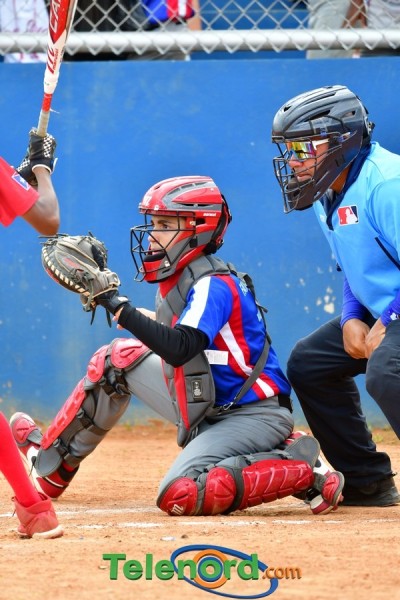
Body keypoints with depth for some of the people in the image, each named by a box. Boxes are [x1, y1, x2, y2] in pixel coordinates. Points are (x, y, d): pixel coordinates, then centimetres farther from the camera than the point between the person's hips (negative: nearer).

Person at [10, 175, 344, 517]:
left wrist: (119, 306, -36)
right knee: (120, 359, 13)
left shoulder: (213, 284, -21)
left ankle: (304, 470, -18)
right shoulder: (181, 277, 6)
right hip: (207, 409, 10)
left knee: (179, 496, -28)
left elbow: (178, 349, -35)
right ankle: (50, 468, 24)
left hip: (252, 415, -10)